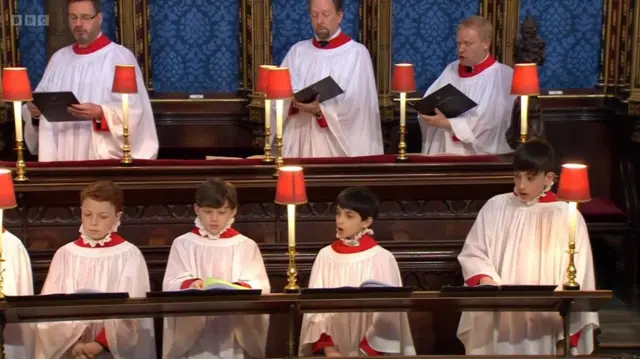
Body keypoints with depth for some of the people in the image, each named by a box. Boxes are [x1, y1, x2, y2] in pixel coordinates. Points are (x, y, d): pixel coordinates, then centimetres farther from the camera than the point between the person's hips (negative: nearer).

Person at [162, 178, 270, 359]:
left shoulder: (246, 246, 5)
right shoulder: (182, 244, 5)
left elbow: (261, 286, -4)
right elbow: (171, 285, -5)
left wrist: (240, 288, -24)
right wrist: (189, 285, -26)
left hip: (235, 334, 0)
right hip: (192, 332, 0)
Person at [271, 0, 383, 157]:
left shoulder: (357, 52, -1)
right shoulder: (297, 51, 10)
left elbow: (356, 107, -10)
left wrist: (321, 110, -23)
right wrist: (294, 102, -18)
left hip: (337, 146, -3)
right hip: (299, 142, 3)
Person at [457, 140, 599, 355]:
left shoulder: (567, 216, 1)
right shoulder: (495, 208, 5)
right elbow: (473, 254, 7)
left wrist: (569, 336, -3)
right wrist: (485, 280, -15)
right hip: (497, 325, 2)